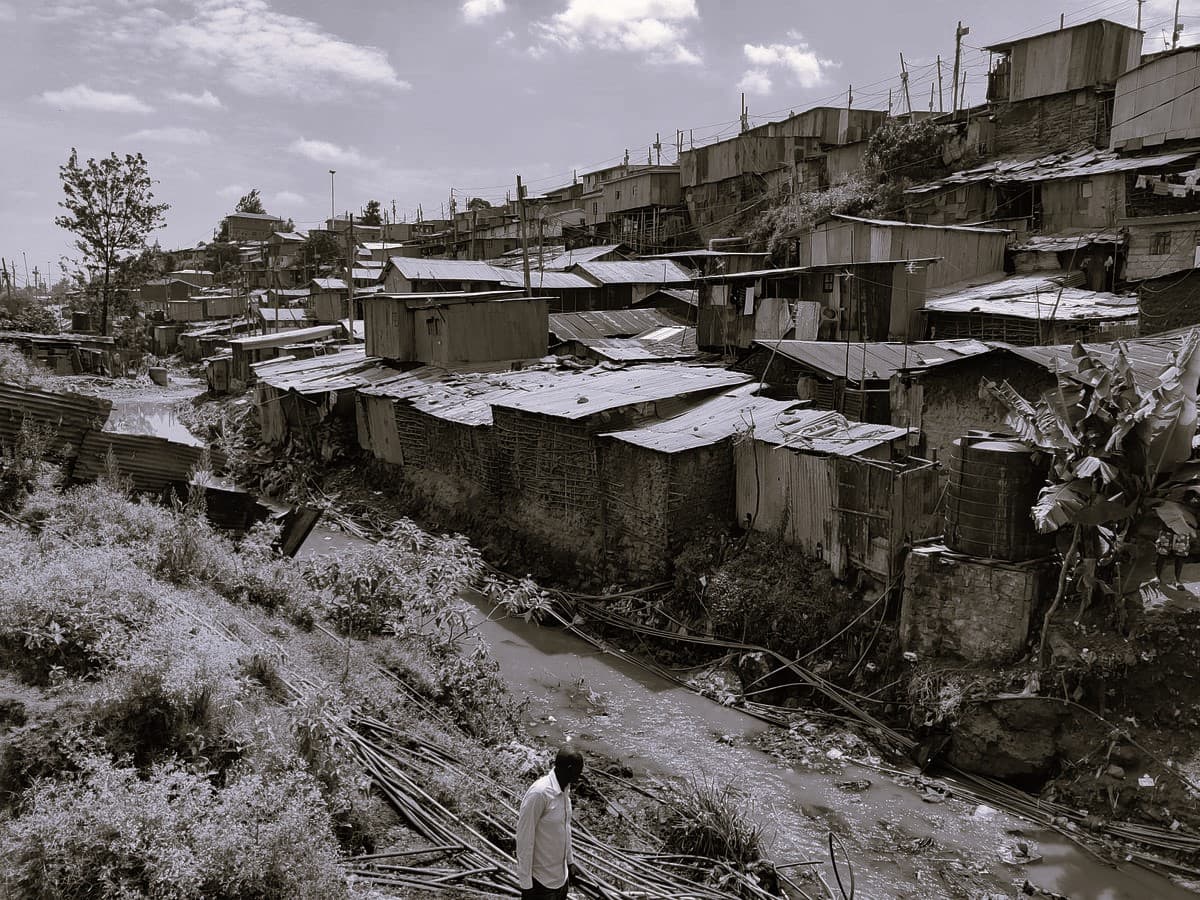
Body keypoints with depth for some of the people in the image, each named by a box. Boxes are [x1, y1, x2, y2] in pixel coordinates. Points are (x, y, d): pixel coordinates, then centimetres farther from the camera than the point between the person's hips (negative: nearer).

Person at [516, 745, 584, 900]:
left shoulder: (565, 788, 1)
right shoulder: (538, 793, -25)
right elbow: (524, 839, -21)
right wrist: (525, 884, -17)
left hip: (561, 875, 8)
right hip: (541, 881, -8)